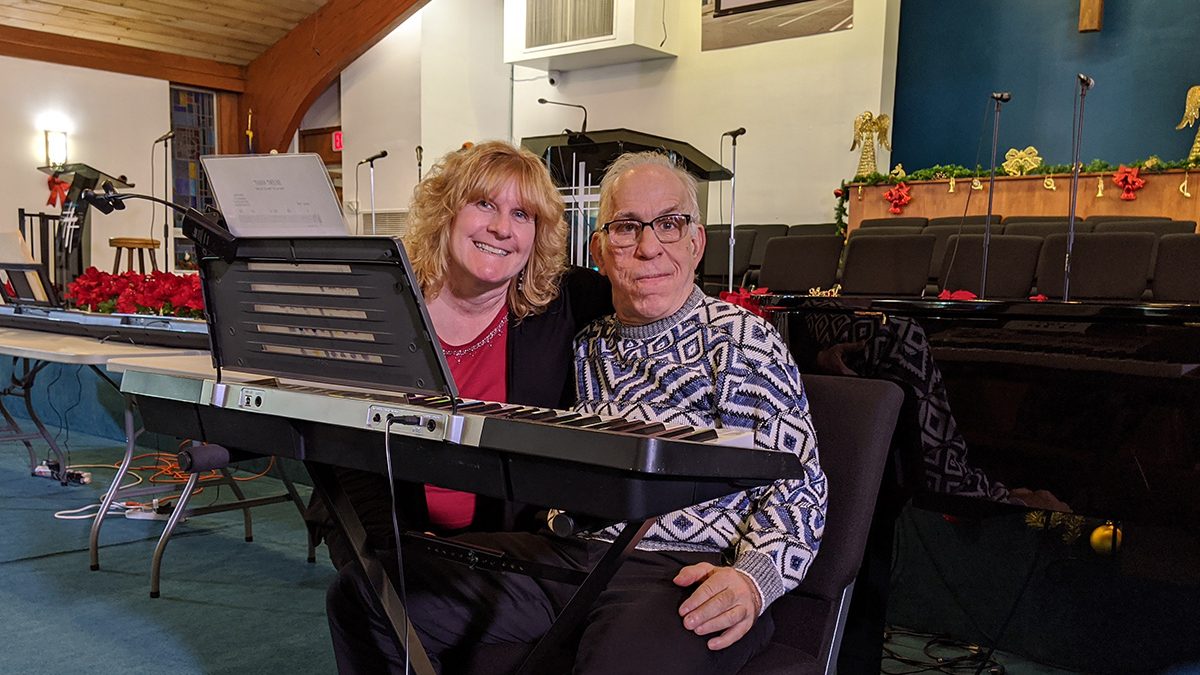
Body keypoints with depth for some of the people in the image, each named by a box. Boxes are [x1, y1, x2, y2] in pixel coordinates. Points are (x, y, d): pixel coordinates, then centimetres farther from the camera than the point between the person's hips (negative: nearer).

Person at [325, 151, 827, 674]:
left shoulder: (740, 341, 2)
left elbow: (796, 487, -4)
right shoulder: (586, 347, 19)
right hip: (568, 553, 6)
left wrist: (751, 579, -22)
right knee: (364, 590, -5)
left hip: (682, 571, -6)